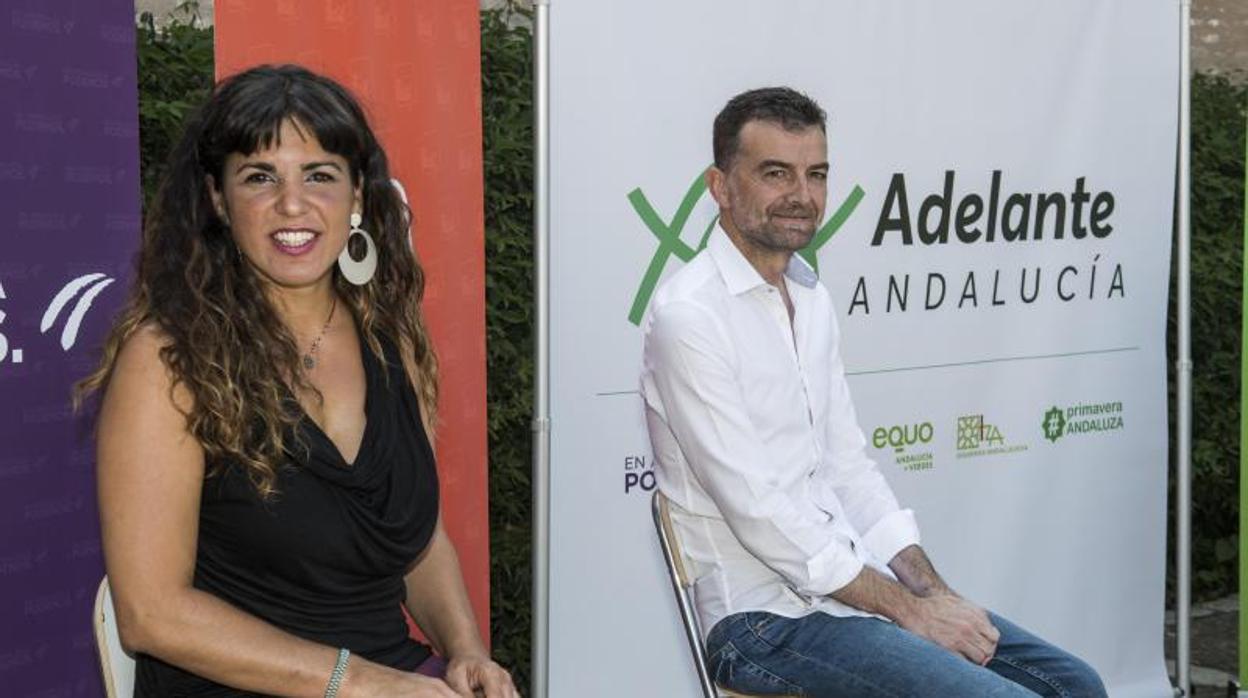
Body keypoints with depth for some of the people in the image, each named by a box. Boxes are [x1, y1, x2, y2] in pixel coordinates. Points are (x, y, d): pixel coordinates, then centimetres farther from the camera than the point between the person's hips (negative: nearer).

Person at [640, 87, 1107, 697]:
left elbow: (848, 467, 14)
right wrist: (909, 609, -15)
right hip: (766, 616, -8)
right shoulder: (689, 316, -15)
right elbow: (758, 512, -19)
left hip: (849, 576, 8)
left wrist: (934, 593, 1)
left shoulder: (811, 299, 13)